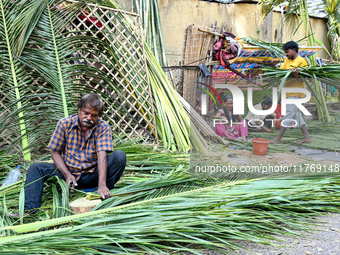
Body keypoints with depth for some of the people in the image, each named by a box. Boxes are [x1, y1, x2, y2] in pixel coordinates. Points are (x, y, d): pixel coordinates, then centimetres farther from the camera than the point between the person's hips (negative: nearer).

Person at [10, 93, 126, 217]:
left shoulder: (103, 127, -9)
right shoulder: (65, 124, -5)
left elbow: (102, 155, -22)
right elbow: (55, 152, -1)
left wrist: (102, 185, -35)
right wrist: (67, 175, -17)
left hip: (92, 175, -2)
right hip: (70, 173, 2)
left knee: (120, 156, -24)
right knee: (36, 168, -16)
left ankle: (105, 196, -21)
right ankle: (30, 210, -26)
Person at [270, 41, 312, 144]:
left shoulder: (301, 61, -9)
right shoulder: (288, 60, 15)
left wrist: (297, 75, -31)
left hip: (296, 92, -9)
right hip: (288, 92, 9)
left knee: (288, 114, -7)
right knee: (296, 114, 10)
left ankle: (278, 138, -5)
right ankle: (307, 137, 16)